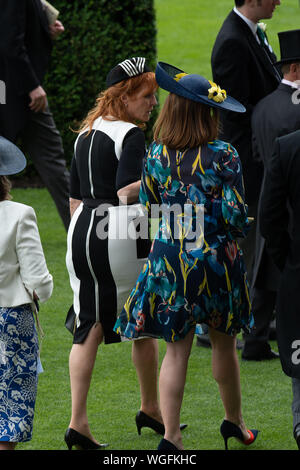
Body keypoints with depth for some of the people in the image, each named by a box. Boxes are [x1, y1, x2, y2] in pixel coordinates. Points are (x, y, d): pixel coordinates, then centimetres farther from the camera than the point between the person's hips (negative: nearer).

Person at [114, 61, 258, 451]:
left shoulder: (156, 155, -3)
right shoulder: (223, 155, -13)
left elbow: (147, 208, 5)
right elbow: (237, 217, -13)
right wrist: (240, 228, 9)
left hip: (169, 258, 2)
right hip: (216, 257, -2)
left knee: (177, 348, 5)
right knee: (224, 342, 16)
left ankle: (171, 435, -3)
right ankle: (234, 421, 32)